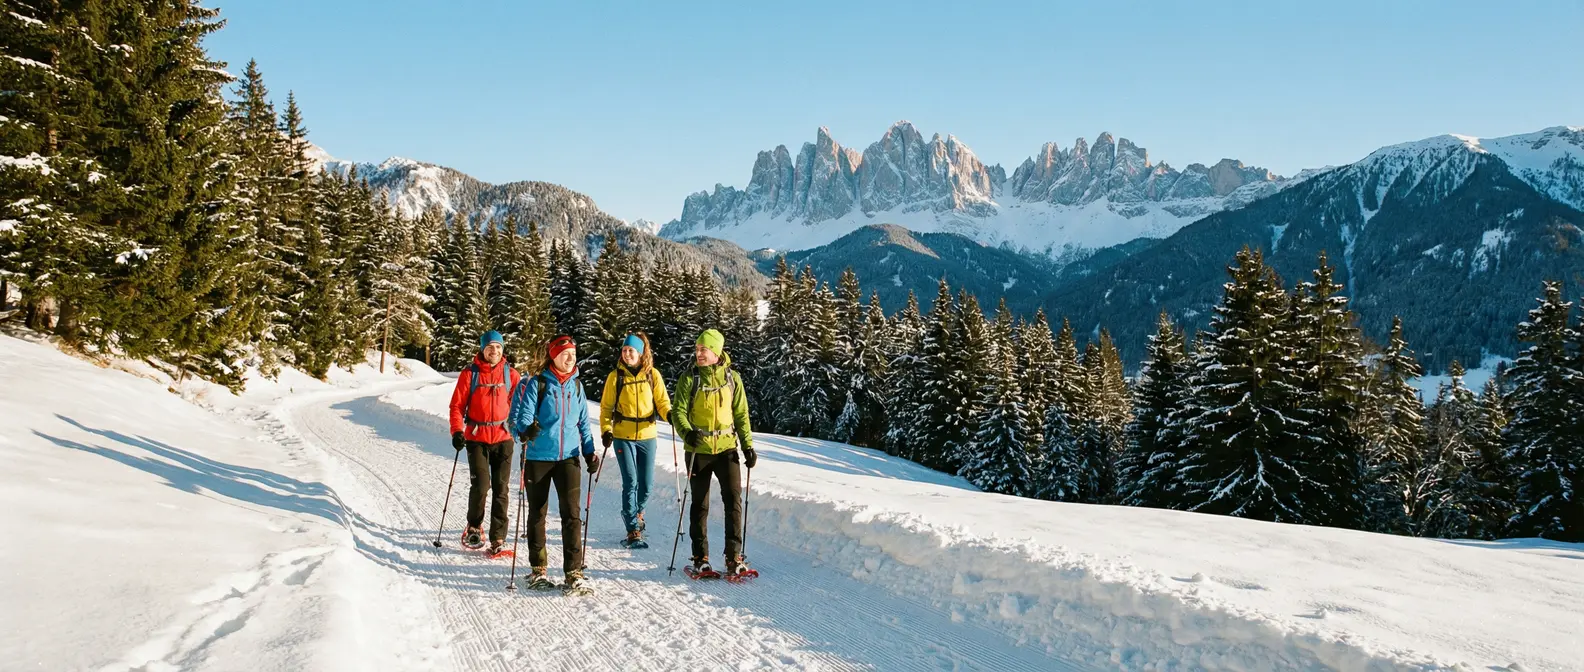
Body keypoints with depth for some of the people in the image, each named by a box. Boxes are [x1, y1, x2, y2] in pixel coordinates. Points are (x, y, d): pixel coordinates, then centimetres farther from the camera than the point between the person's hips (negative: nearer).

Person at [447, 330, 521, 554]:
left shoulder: (511, 375, 4)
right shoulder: (470, 374, -1)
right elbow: (457, 405, 0)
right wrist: (457, 431, -10)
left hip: (503, 437, 2)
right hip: (477, 437, -2)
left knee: (501, 488, 2)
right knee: (481, 485, -9)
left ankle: (497, 538, 8)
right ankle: (474, 527, 16)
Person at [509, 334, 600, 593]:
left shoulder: (576, 385, 8)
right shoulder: (537, 384, -5)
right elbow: (523, 415, -12)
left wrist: (590, 452, 12)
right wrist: (525, 430, -34)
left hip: (568, 457, 2)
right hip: (537, 457, -2)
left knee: (571, 513, -8)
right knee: (537, 513, 9)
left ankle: (573, 573, -6)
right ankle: (538, 569, 23)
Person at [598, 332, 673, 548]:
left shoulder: (652, 375, 1)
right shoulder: (615, 376, -1)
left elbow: (662, 401, 3)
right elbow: (606, 407, 4)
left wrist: (669, 413, -19)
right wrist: (605, 430, -9)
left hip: (647, 435, 2)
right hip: (623, 436, -2)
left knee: (646, 484, 7)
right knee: (630, 482, -10)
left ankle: (633, 512, 38)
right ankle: (633, 531, -4)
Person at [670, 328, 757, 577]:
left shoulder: (732, 378, 3)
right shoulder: (689, 379, -2)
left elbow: (741, 414, 10)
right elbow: (678, 411, -6)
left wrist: (748, 445, 5)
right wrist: (687, 432, -26)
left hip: (727, 447, 1)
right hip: (699, 450, -1)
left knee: (734, 500, -8)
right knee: (700, 505, 7)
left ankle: (734, 557, -1)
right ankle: (700, 558, 17)